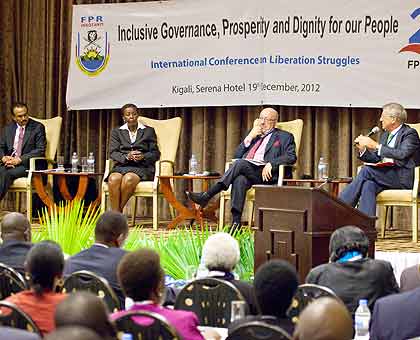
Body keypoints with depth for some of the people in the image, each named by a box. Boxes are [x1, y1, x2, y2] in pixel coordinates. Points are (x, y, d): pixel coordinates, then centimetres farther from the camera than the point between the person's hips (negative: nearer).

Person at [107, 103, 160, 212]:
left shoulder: (149, 131, 17)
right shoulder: (117, 132, 21)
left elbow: (156, 154, 11)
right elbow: (113, 153, 9)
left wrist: (143, 157, -10)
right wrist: (126, 156, -12)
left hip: (141, 167, -2)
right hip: (122, 165, 2)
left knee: (129, 179, -38)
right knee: (113, 179, -35)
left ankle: (119, 210, -25)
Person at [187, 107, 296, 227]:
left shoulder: (284, 137, 18)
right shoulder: (253, 135, 32)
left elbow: (291, 157, 1)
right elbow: (237, 155, 23)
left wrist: (271, 163, -15)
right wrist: (250, 137, 10)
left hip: (264, 174, -4)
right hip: (245, 172, 4)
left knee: (241, 163, -33)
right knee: (239, 180, -35)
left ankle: (206, 196, -36)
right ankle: (236, 223, -44)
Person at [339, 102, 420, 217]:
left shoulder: (410, 134, -2)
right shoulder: (385, 135, 23)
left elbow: (401, 154, -19)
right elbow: (376, 158, 23)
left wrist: (376, 146, -19)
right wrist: (363, 149, 4)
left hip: (403, 177, -7)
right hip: (385, 176, 7)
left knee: (366, 171, -25)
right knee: (368, 186, -28)